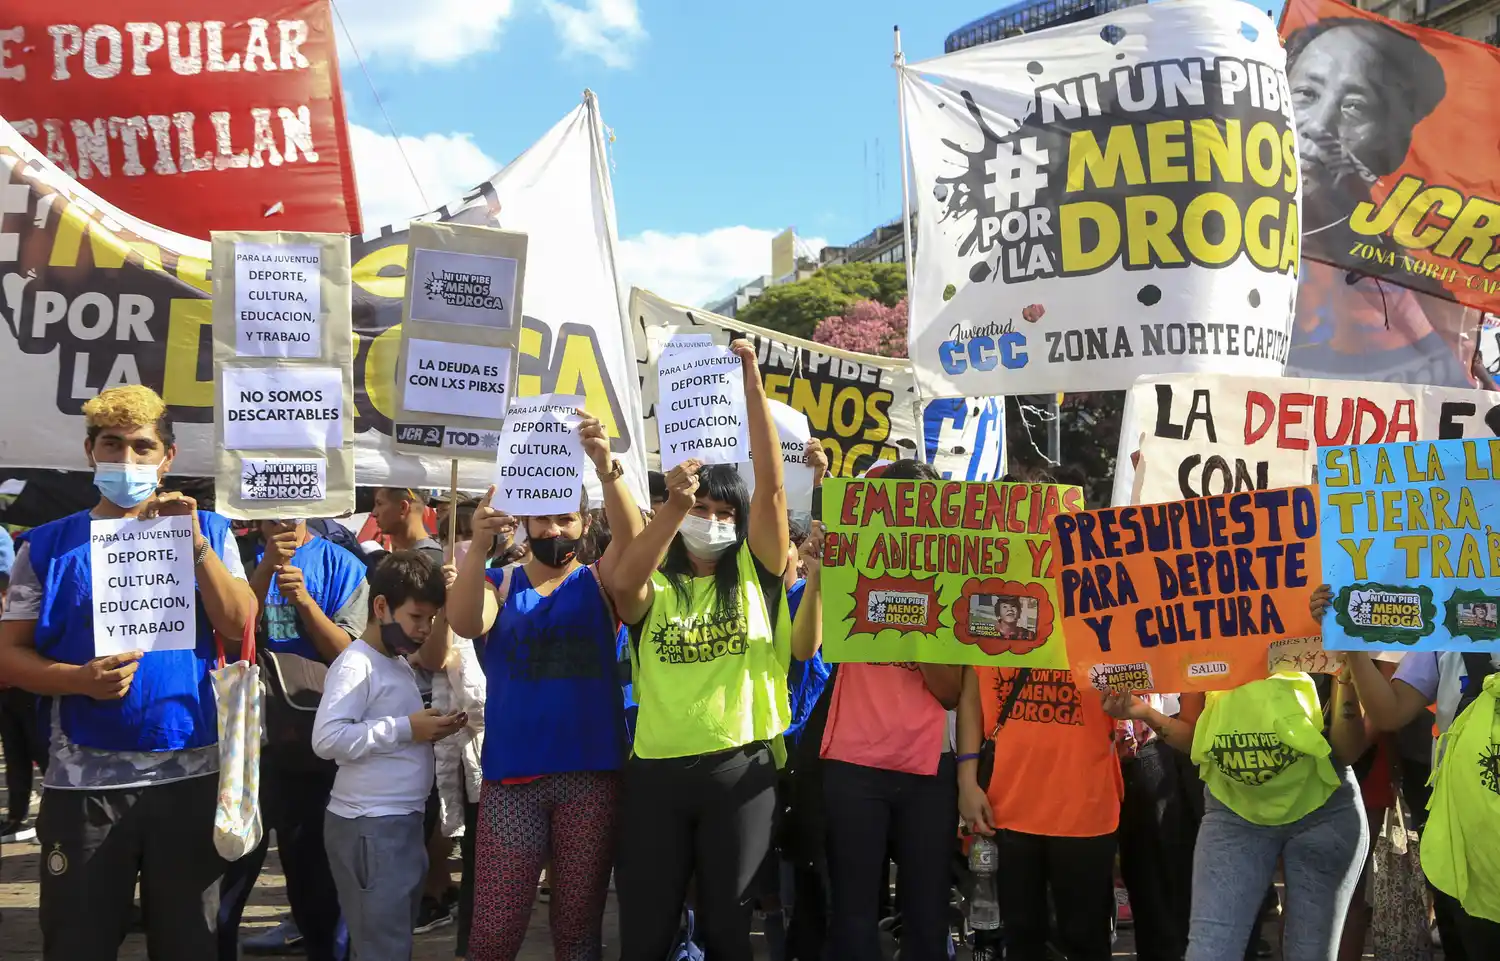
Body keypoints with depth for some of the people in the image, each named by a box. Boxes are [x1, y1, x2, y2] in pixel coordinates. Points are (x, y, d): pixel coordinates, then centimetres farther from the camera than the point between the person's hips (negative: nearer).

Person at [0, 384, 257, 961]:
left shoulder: (206, 531, 5)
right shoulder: (50, 545, 3)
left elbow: (241, 628, -6)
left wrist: (196, 544, -14)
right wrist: (81, 679, -17)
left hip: (190, 775, 1)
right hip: (83, 782, 0)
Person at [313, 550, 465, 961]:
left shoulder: (402, 665, 16)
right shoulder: (355, 664, -13)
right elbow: (327, 739, -24)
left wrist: (429, 731, 6)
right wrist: (406, 729, -20)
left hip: (404, 820, 10)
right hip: (368, 826, -9)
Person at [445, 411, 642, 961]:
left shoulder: (598, 582, 7)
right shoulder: (500, 584, 8)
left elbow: (631, 537, -13)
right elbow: (465, 623, -12)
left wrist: (606, 468, -29)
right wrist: (479, 546, -28)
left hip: (590, 773, 0)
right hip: (511, 775, 0)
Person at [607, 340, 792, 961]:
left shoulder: (753, 574, 5)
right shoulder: (654, 588, 6)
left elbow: (771, 486, -7)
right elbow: (621, 585, -19)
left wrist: (753, 387, -13)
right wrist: (673, 507, -29)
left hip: (742, 768, 0)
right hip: (657, 770, 1)